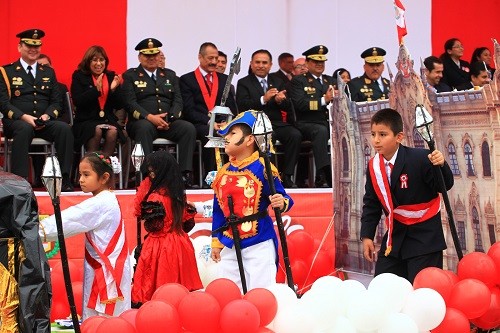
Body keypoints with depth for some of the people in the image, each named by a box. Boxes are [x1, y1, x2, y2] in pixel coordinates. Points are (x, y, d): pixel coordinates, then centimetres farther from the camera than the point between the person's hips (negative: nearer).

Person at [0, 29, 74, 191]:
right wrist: (24, 117, -17)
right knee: (25, 129, -39)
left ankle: (64, 180, -27)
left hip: (44, 123, 3)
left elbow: (56, 102, 14)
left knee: (64, 128, -28)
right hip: (16, 122, -3)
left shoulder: (48, 72, 20)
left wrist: (47, 115, -9)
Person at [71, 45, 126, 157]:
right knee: (97, 130, -33)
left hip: (108, 120, 2)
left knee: (113, 131, -30)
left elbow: (119, 106, 10)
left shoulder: (112, 77, 13)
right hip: (85, 121, -2)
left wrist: (114, 90, -9)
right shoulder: (79, 76, 6)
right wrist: (96, 89, -17)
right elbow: (77, 101, -8)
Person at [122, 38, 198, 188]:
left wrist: (170, 118, -10)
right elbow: (130, 103, -3)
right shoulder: (130, 76, 11)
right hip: (142, 122, -3)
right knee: (144, 128, -39)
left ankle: (185, 175, -32)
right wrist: (149, 117, -19)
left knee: (189, 128, -26)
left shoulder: (170, 75, 22)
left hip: (168, 123, 3)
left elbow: (178, 101, 11)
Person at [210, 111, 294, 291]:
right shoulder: (222, 172, 9)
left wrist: (282, 203, -31)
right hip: (229, 247, 7)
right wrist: (216, 242, 16)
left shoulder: (262, 168, -9)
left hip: (259, 246, -6)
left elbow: (282, 198, -8)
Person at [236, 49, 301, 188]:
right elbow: (242, 105, -10)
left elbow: (288, 108, 12)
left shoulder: (277, 81, 19)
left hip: (277, 124, 4)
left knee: (295, 135, -25)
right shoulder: (244, 83, 8)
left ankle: (286, 176, -19)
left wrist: (280, 100, -12)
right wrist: (263, 100, -23)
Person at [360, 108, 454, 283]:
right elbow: (371, 204, 10)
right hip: (396, 235, 6)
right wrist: (366, 236, 4)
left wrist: (440, 165, -37)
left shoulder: (420, 159, -18)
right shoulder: (373, 166, 0)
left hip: (424, 236, -6)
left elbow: (445, 186, -17)